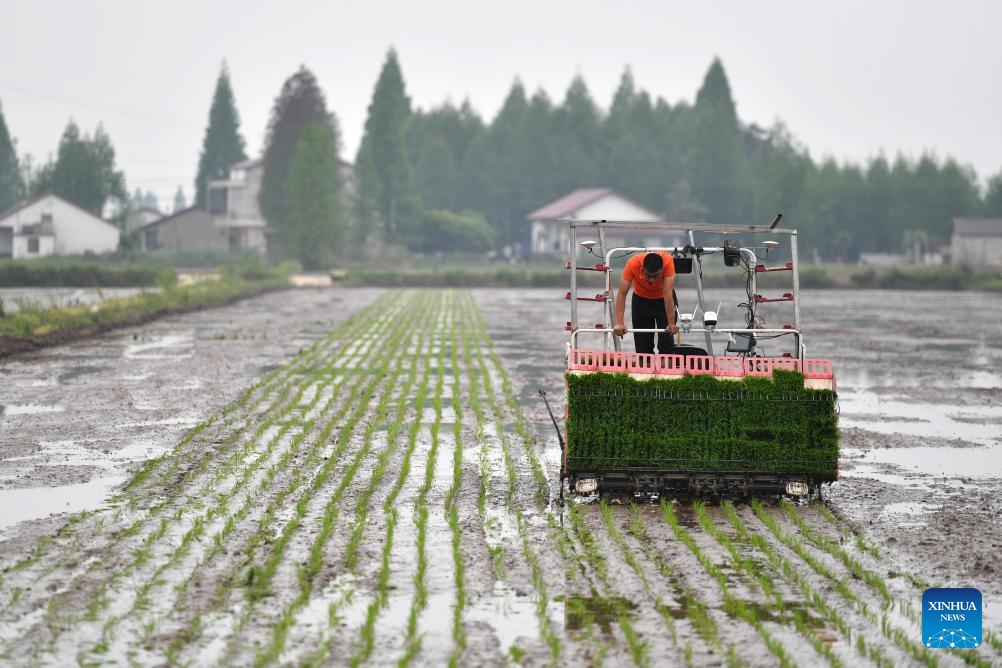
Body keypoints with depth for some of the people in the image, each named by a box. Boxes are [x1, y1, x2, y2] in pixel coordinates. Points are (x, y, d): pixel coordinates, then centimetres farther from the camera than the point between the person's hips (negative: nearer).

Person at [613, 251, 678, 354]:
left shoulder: (667, 261, -36)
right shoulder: (632, 264, -35)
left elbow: (668, 294, -38)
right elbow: (622, 294, -35)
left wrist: (671, 323, -42)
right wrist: (619, 323, -43)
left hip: (663, 299, -1)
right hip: (641, 299, 1)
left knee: (666, 343, -4)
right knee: (643, 346, -1)